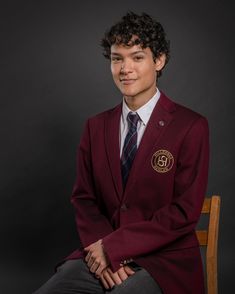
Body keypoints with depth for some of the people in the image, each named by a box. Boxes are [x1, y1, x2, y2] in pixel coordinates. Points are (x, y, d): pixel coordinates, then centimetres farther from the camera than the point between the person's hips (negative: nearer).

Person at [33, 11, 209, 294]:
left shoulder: (191, 127, -7)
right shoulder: (96, 127, 8)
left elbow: (185, 212, -11)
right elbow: (84, 198, 10)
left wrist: (112, 247, -12)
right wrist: (98, 247, -10)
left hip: (163, 261, -4)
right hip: (99, 255, 4)